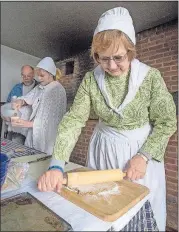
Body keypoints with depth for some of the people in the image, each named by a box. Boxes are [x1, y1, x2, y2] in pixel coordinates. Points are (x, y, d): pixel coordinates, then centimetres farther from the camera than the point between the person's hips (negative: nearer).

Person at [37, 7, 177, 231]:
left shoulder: (150, 76, -14)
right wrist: (56, 165, -27)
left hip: (141, 150, -1)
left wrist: (143, 156, -21)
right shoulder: (90, 80, -10)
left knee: (140, 211, 17)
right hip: (103, 151, 2)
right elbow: (74, 119, -16)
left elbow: (166, 122, -8)